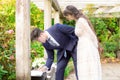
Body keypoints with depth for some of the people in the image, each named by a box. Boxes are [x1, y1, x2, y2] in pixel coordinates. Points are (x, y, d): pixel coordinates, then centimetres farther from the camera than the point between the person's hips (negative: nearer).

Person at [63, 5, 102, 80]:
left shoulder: (81, 21, -12)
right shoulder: (79, 21, 17)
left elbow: (92, 35, -10)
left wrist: (96, 48, 2)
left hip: (87, 51, -9)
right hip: (84, 51, 9)